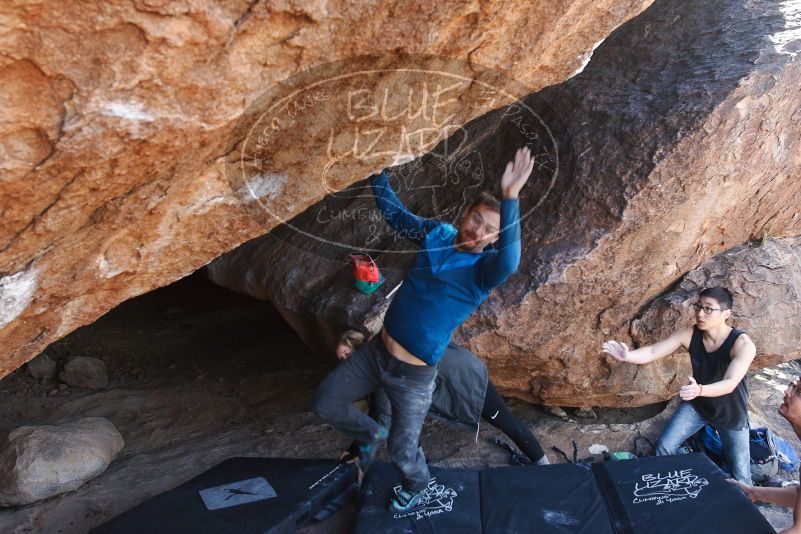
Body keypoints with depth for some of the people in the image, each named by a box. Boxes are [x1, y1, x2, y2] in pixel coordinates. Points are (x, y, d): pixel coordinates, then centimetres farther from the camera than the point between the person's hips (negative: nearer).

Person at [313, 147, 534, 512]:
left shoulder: (483, 270, -18)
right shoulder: (437, 234, -2)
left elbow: (508, 262, -43)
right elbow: (395, 214, 14)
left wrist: (510, 198, -53)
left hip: (413, 374, -5)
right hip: (376, 350, 5)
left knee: (402, 450, 11)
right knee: (326, 403, 15)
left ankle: (417, 485, 46)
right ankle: (370, 437, 42)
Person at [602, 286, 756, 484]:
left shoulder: (742, 344, -29)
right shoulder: (689, 334, -18)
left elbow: (730, 384, -39)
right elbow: (652, 352, -22)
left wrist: (700, 390, -59)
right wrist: (627, 356, -44)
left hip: (731, 413, -3)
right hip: (696, 405, 3)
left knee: (740, 476, 6)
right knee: (664, 446, -3)